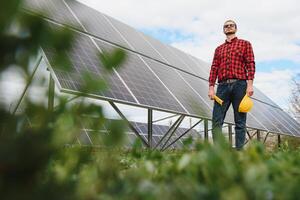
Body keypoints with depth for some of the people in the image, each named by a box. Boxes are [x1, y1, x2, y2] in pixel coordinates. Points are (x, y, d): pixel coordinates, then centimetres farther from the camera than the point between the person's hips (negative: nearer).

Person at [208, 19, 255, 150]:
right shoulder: (219, 49, 23)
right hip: (223, 86, 3)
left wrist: (250, 84, -9)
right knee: (216, 120, -7)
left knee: (240, 121, -2)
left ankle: (239, 151, 1)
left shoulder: (245, 44, 14)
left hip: (239, 85, -2)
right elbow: (214, 68, 13)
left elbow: (250, 64, 3)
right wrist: (211, 87, 1)